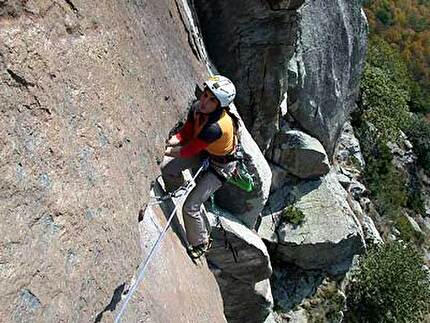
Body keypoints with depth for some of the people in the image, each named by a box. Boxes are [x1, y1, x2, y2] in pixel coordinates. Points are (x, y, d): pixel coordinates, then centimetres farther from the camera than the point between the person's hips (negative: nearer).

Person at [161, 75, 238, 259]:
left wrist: (166, 151, -21)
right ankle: (173, 194, 33)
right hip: (204, 152, 7)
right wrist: (166, 143, -22)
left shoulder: (216, 127, -41)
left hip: (220, 165, -7)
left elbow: (188, 151, -32)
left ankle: (200, 244, 18)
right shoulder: (197, 107, -17)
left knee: (191, 207, -9)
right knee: (167, 167, -2)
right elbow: (185, 134, -7)